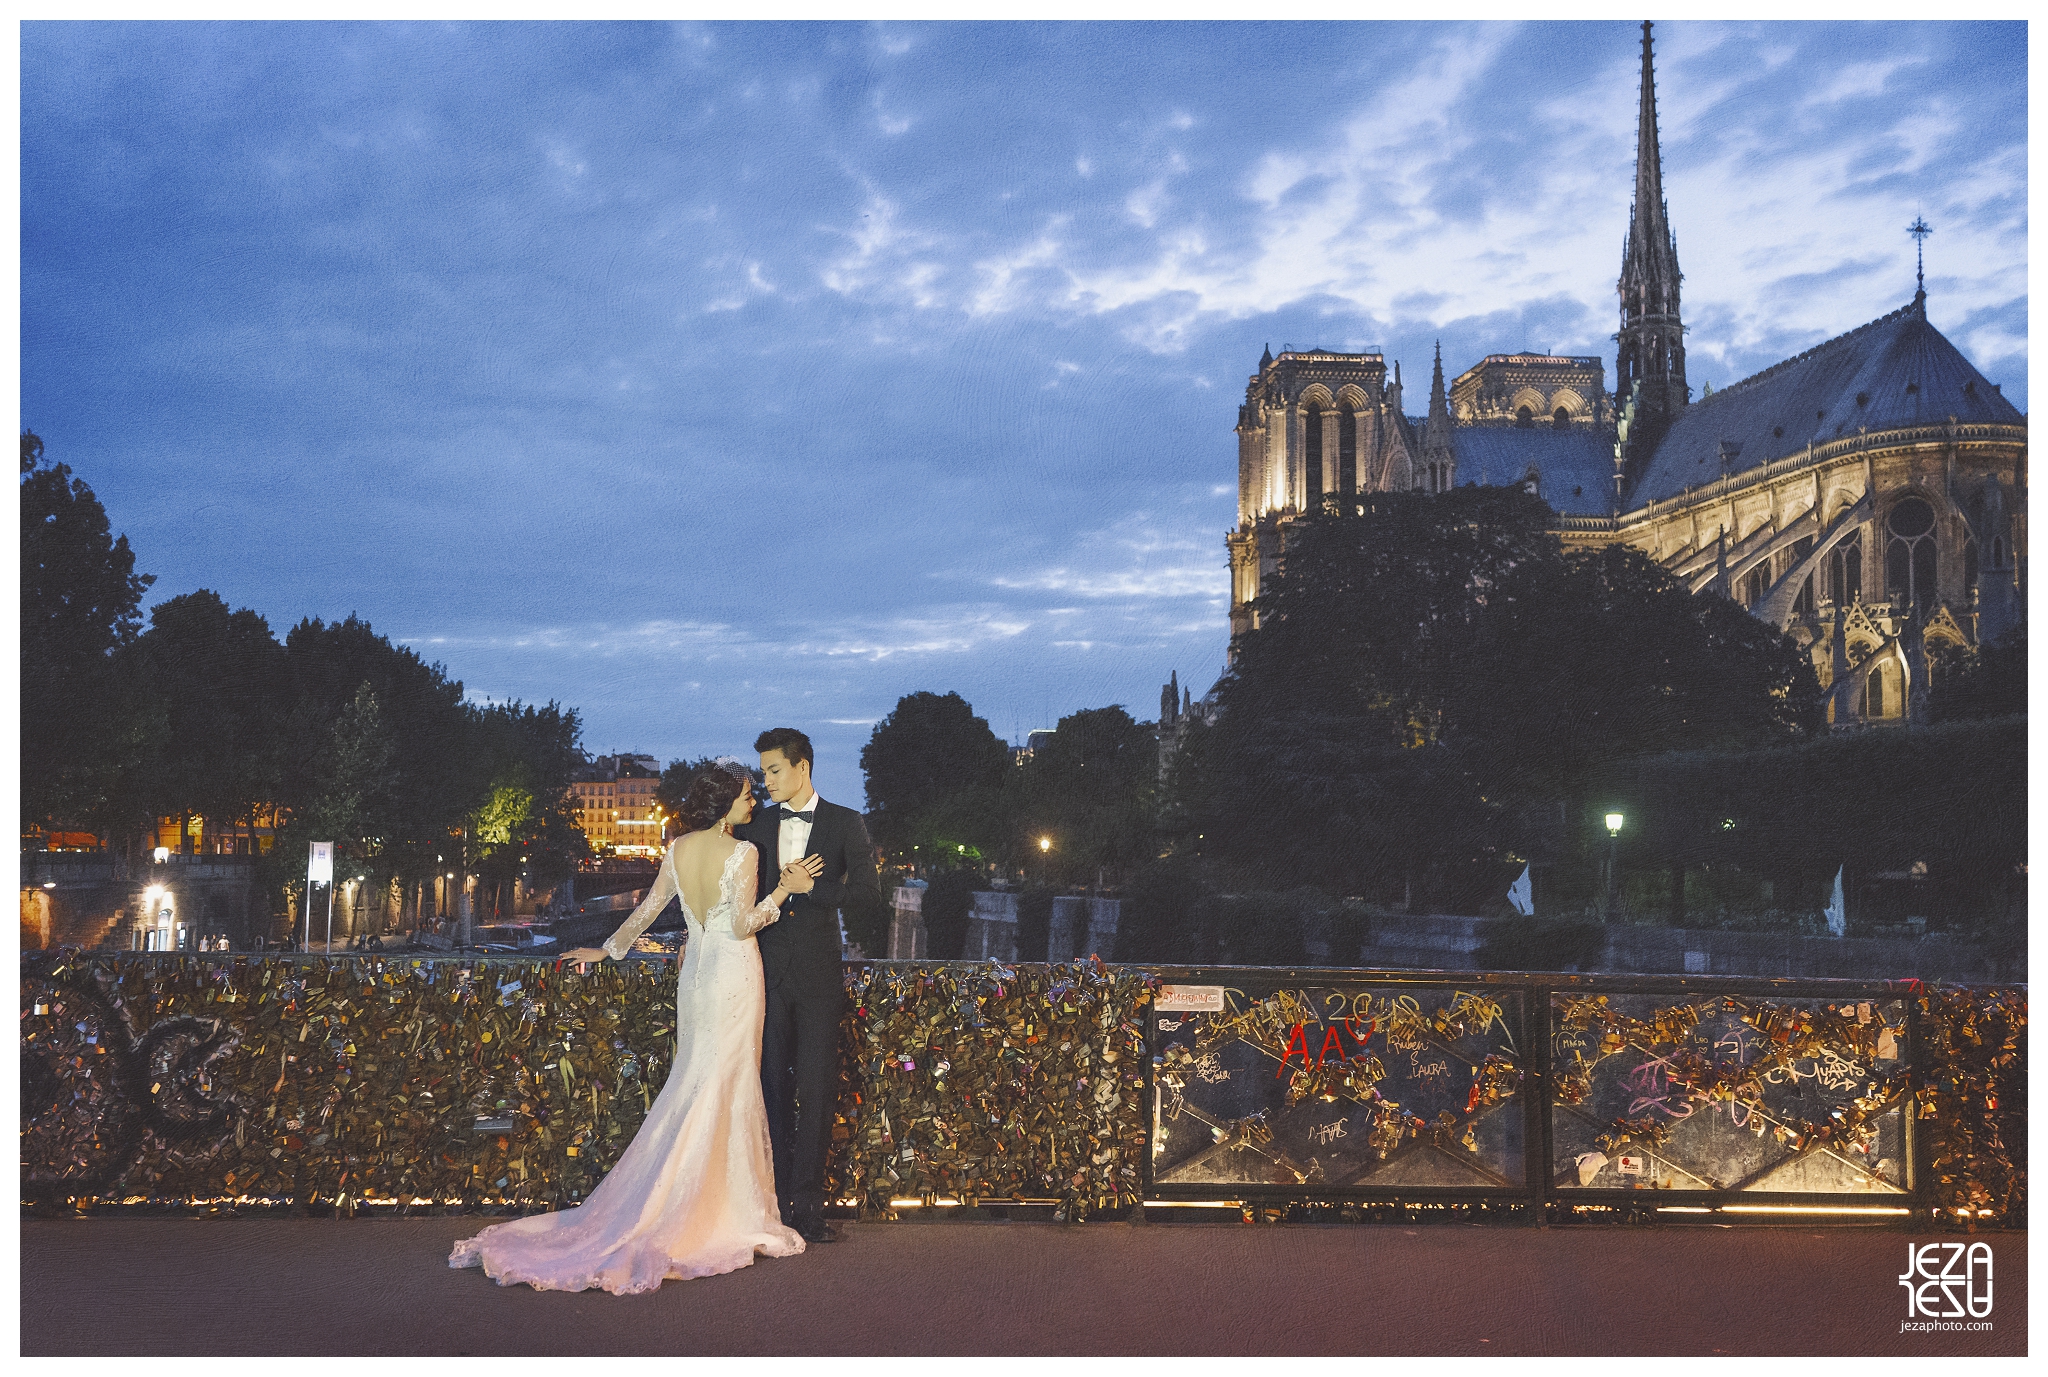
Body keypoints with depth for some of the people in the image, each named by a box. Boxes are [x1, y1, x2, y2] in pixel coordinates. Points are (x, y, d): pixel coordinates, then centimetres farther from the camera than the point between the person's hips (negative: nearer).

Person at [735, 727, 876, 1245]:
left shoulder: (846, 824, 4)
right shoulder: (755, 827, 12)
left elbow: (865, 890, -5)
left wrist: (809, 887, -9)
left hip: (818, 973, -2)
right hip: (768, 972, 2)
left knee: (816, 1087, -2)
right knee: (772, 1086, 2)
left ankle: (807, 1202, 5)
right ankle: (774, 1199, 8)